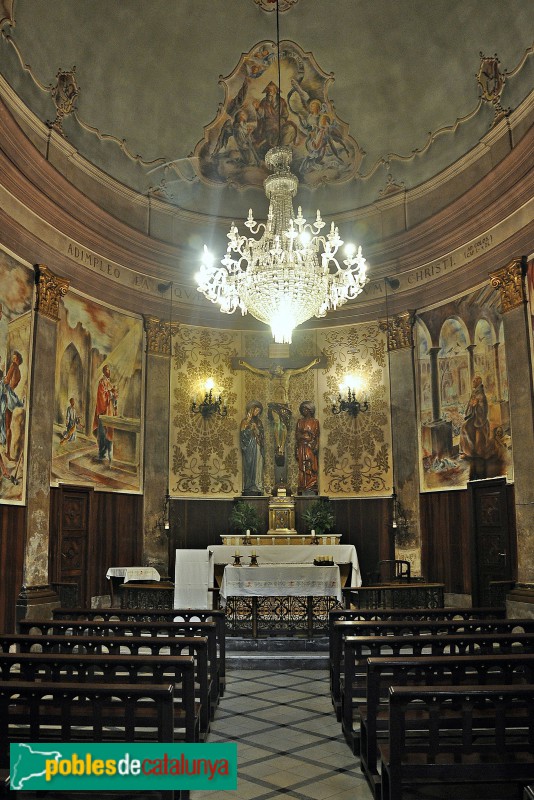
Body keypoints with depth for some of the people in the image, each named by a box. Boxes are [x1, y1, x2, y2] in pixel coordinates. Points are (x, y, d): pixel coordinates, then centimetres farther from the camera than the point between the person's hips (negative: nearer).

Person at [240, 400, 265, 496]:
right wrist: (250, 429, -16)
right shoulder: (245, 422, 1)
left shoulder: (259, 422, 16)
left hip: (258, 448, 5)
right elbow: (243, 435, -8)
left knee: (258, 467, 1)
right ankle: (249, 489, -8)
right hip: (250, 449, -5)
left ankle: (257, 489, 3)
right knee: (250, 466, -9)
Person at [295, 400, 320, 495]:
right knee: (303, 468, -2)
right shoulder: (300, 421, 12)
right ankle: (304, 490, -1)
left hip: (311, 448, -2)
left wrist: (316, 447, -11)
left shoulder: (315, 421, 6)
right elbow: (297, 436, 9)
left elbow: (317, 436, 1)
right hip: (302, 447, 2)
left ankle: (312, 490, -4)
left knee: (312, 468, -5)